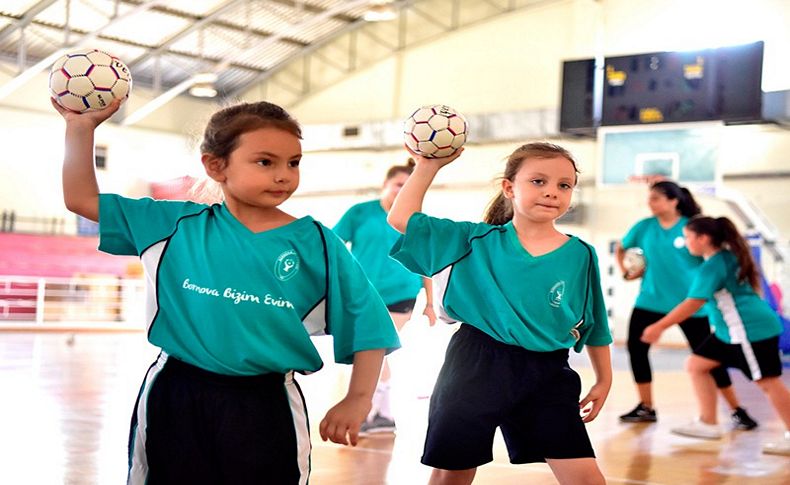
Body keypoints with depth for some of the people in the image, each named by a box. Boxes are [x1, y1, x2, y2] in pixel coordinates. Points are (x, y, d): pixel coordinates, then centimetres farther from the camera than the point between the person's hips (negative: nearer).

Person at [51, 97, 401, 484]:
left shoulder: (317, 245, -3)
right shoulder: (177, 225, 1)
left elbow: (365, 323, 2)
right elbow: (82, 199, 8)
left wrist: (358, 399, -7)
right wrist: (81, 126, -1)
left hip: (265, 407, -1)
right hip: (173, 397, 2)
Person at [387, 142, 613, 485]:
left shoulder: (581, 255, 2)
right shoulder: (477, 241, 1)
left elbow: (594, 327, 12)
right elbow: (402, 219, 0)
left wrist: (603, 380, 13)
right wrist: (428, 166, -1)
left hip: (546, 373, 0)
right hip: (477, 366, 0)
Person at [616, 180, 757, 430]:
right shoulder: (644, 227, 2)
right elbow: (620, 250, 18)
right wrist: (626, 272, 5)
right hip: (651, 302, 4)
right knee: (636, 348, -2)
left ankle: (737, 411, 11)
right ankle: (646, 408, 13)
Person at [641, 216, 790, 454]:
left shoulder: (713, 266, -18)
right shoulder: (729, 256, 11)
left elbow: (693, 303, -25)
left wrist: (659, 327, -24)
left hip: (751, 328, -11)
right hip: (731, 330, 11)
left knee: (767, 381, -7)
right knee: (696, 365, 10)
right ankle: (708, 424, 12)